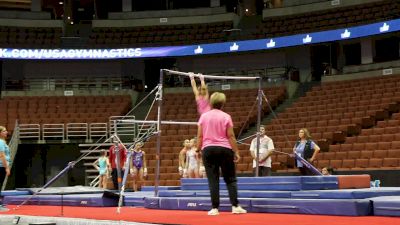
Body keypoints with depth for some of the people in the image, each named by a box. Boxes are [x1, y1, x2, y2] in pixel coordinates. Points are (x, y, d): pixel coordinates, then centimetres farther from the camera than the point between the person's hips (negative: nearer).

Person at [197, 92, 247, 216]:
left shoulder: (203, 116, 5)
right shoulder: (226, 117, -2)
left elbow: (199, 136, 4)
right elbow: (230, 136, -4)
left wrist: (198, 150, 13)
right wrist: (236, 151, 1)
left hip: (208, 149, 2)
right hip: (224, 149, -1)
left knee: (213, 180, 2)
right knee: (230, 179, 6)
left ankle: (215, 208, -2)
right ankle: (235, 206, 0)